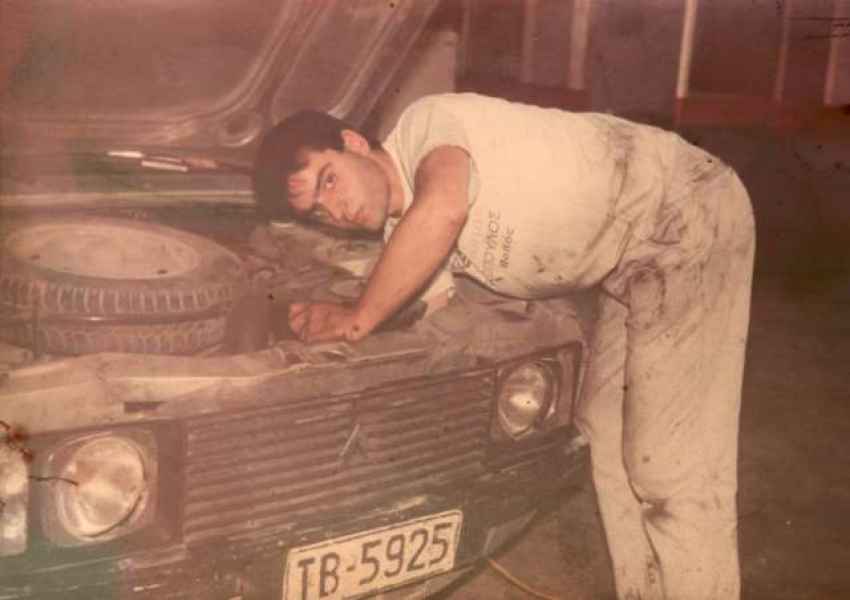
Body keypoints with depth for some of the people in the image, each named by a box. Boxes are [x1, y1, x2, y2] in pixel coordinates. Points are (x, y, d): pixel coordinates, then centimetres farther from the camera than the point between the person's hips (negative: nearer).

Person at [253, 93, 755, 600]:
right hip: (636, 254, 9)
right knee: (608, 438, 14)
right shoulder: (401, 236, 6)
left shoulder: (426, 124, -18)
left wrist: (360, 318, -29)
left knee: (675, 461, -8)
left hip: (686, 214, -9)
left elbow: (444, 209, -40)